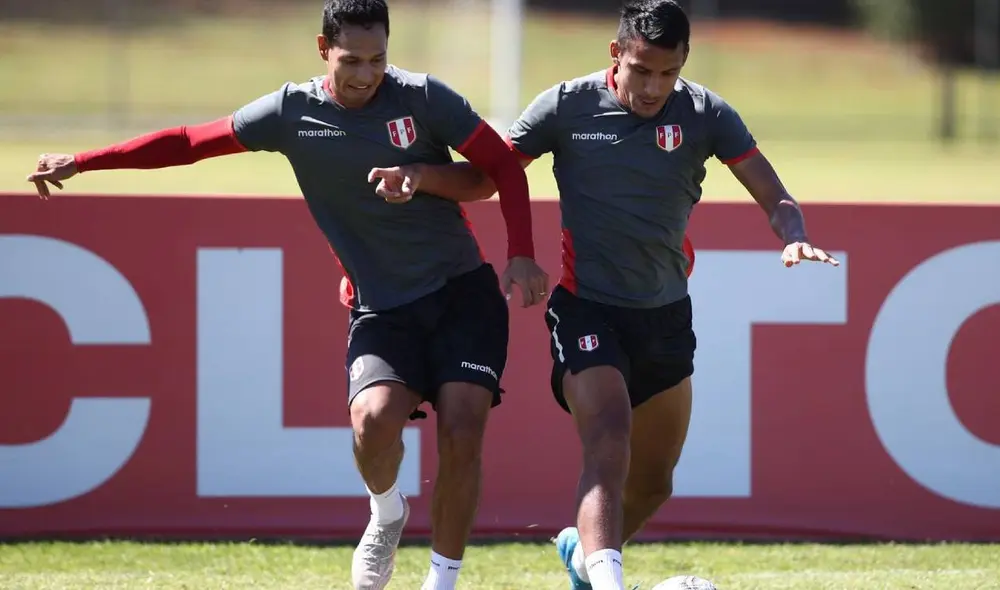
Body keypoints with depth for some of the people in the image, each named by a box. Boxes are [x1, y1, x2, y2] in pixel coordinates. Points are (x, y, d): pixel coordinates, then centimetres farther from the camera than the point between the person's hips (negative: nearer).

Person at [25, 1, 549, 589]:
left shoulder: (422, 97, -7)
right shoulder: (291, 112, -2)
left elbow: (504, 165, 1)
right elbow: (190, 141, 4)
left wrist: (521, 255, -10)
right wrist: (81, 162, 2)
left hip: (463, 293, -1)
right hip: (381, 308, 1)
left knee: (461, 430, -17)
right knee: (374, 416, -26)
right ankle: (386, 514, 8)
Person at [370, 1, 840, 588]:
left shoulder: (705, 114, -5)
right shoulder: (566, 107, -9)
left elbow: (775, 198, -5)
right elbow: (483, 178, 0)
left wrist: (795, 237, -27)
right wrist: (419, 175, -19)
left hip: (667, 314, 4)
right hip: (586, 309, -4)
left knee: (654, 483, 14)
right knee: (609, 447, -27)